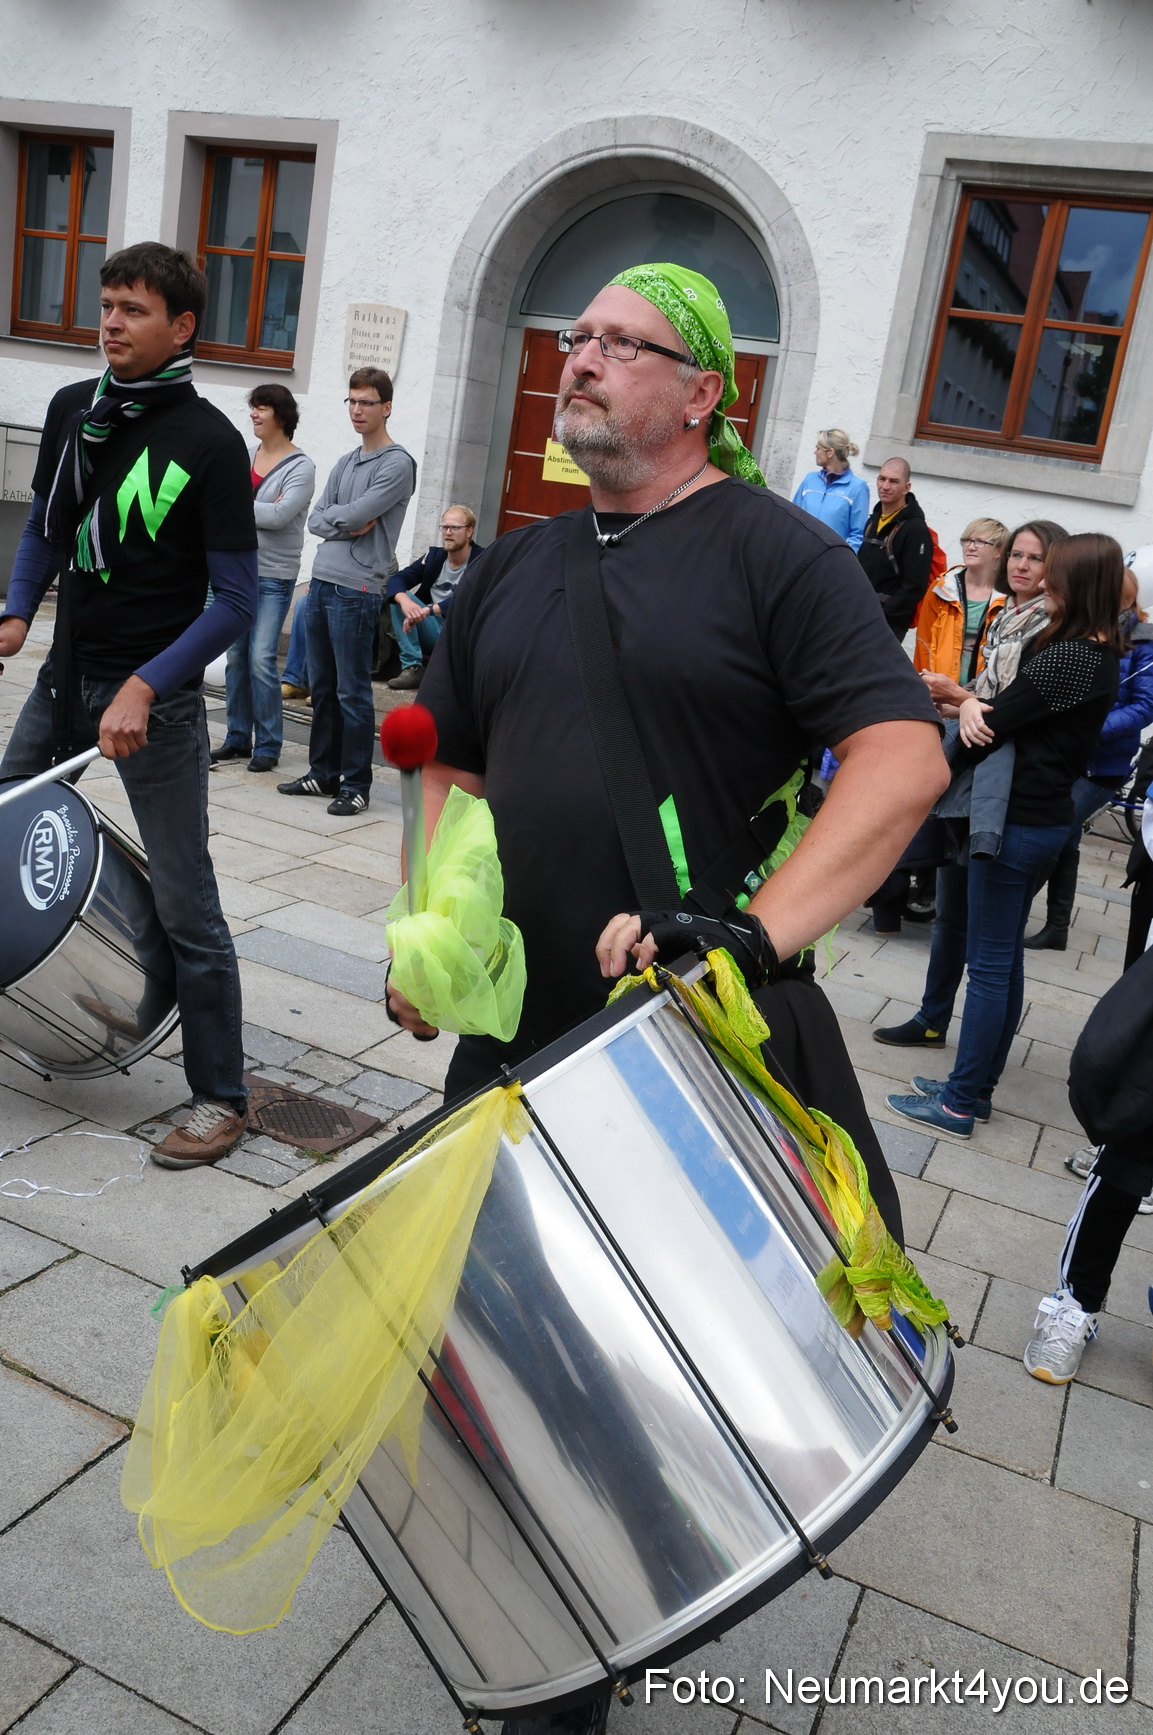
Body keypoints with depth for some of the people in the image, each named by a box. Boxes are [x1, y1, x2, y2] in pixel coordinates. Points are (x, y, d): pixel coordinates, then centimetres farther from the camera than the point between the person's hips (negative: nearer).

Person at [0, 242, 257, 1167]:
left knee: (186, 907, -4)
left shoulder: (209, 442, -11)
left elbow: (236, 600, -12)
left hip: (158, 699, -7)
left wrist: (146, 687, -20)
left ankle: (221, 1098, 6)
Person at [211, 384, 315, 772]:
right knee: (236, 655, 7)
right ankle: (238, 738, 16)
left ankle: (268, 745, 0)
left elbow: (280, 515, -18)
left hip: (273, 574, -6)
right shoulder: (245, 455, 11)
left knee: (261, 658, -10)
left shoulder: (300, 467, -6)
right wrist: (259, 510, -10)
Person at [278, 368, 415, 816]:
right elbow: (316, 521, 11)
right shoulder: (345, 463, 19)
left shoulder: (398, 464, -5)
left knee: (352, 693, -4)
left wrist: (332, 513, 4)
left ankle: (355, 784, 4)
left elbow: (355, 515, -15)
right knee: (323, 688, 12)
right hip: (320, 582, 8)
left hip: (357, 590, -8)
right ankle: (323, 773, 22)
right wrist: (348, 524, -6)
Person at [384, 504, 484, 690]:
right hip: (434, 632, 5)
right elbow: (398, 579, -7)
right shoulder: (434, 555, 3)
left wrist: (428, 610, -38)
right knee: (399, 598, -15)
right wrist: (405, 600, -31)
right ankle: (412, 668, -21)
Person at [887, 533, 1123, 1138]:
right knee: (1005, 957, 16)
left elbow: (996, 725, -18)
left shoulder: (1068, 657, -20)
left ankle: (957, 1105, 7)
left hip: (1019, 822, -10)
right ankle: (978, 1085, 27)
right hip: (1049, 814, 10)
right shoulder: (1101, 653, 11)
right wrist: (975, 705, -8)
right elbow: (1018, 712, 10)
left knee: (990, 964, -3)